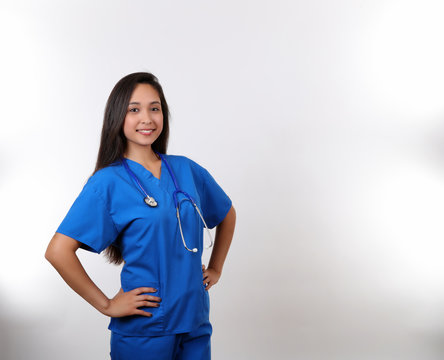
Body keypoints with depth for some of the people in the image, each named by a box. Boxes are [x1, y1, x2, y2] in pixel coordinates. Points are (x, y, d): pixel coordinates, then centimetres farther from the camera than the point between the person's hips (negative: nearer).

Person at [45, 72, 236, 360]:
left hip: (195, 322, 4)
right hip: (143, 330, -4)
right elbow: (58, 251, -18)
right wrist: (107, 305, -14)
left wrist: (216, 269, 13)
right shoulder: (108, 182, -11)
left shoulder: (186, 170, 3)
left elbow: (227, 214, 20)